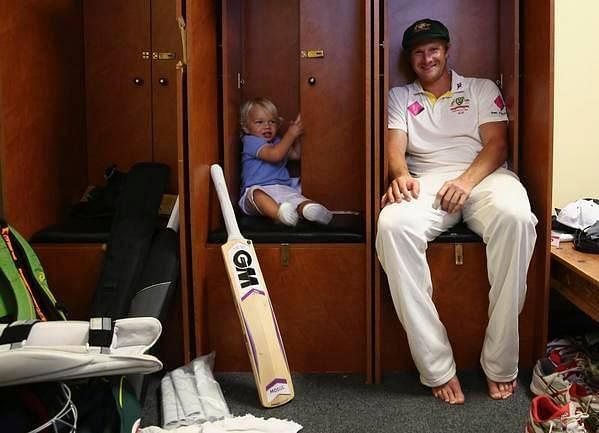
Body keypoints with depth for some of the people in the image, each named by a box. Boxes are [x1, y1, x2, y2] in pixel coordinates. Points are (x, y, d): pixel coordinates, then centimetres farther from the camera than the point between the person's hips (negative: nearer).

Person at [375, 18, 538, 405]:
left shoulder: (483, 89, 21)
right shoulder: (400, 97, 24)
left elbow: (496, 144, 7)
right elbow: (395, 148, 8)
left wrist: (466, 181, -15)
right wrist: (401, 175, -18)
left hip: (483, 175, 0)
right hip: (427, 182, 1)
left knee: (516, 217, -39)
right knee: (392, 224, -37)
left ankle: (500, 364, -29)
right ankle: (438, 368, -33)